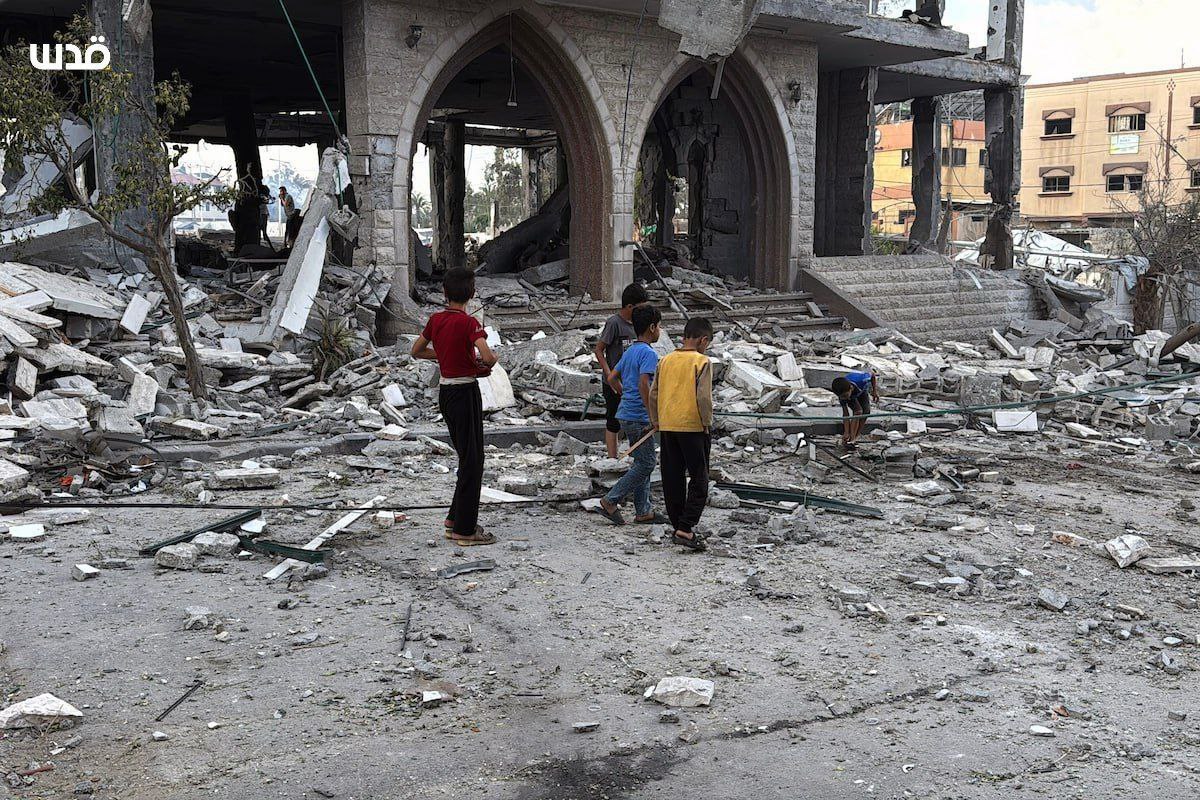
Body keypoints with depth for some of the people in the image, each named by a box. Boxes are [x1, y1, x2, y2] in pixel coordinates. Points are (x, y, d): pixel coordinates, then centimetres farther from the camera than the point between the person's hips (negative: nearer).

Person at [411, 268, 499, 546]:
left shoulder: (436, 320, 5)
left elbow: (417, 351, 18)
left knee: (467, 457, 19)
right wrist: (489, 360, -5)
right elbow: (488, 358, -27)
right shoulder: (469, 323, -16)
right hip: (465, 393, -8)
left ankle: (456, 518, 26)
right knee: (472, 460, 0)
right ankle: (464, 530, 3)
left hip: (445, 391, 8)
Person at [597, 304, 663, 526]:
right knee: (646, 464, -2)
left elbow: (612, 379, 17)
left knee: (642, 463, 13)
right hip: (639, 418, -9)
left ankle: (643, 512, 16)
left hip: (627, 414, 9)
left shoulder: (630, 351, 13)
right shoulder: (649, 353, -15)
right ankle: (610, 501, -2)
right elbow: (644, 385, -26)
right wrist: (653, 416, -22)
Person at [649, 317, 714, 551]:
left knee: (672, 479, 13)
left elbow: (653, 394, 9)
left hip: (667, 427, 5)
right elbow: (703, 397, -16)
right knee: (699, 481, 2)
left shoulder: (666, 360, 8)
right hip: (693, 427, -5)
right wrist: (707, 424, -4)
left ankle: (677, 525, 20)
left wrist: (656, 422, 18)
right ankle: (685, 529, -7)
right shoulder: (702, 361, -8)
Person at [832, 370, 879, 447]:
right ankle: (851, 438, -22)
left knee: (866, 411, -16)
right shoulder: (842, 393, -40)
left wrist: (874, 391, -15)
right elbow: (845, 414, -32)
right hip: (852, 397, -2)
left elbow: (872, 374, -22)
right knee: (858, 411, -25)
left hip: (863, 389, 2)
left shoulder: (860, 380, -47)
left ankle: (855, 437, -6)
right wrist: (846, 432, -37)